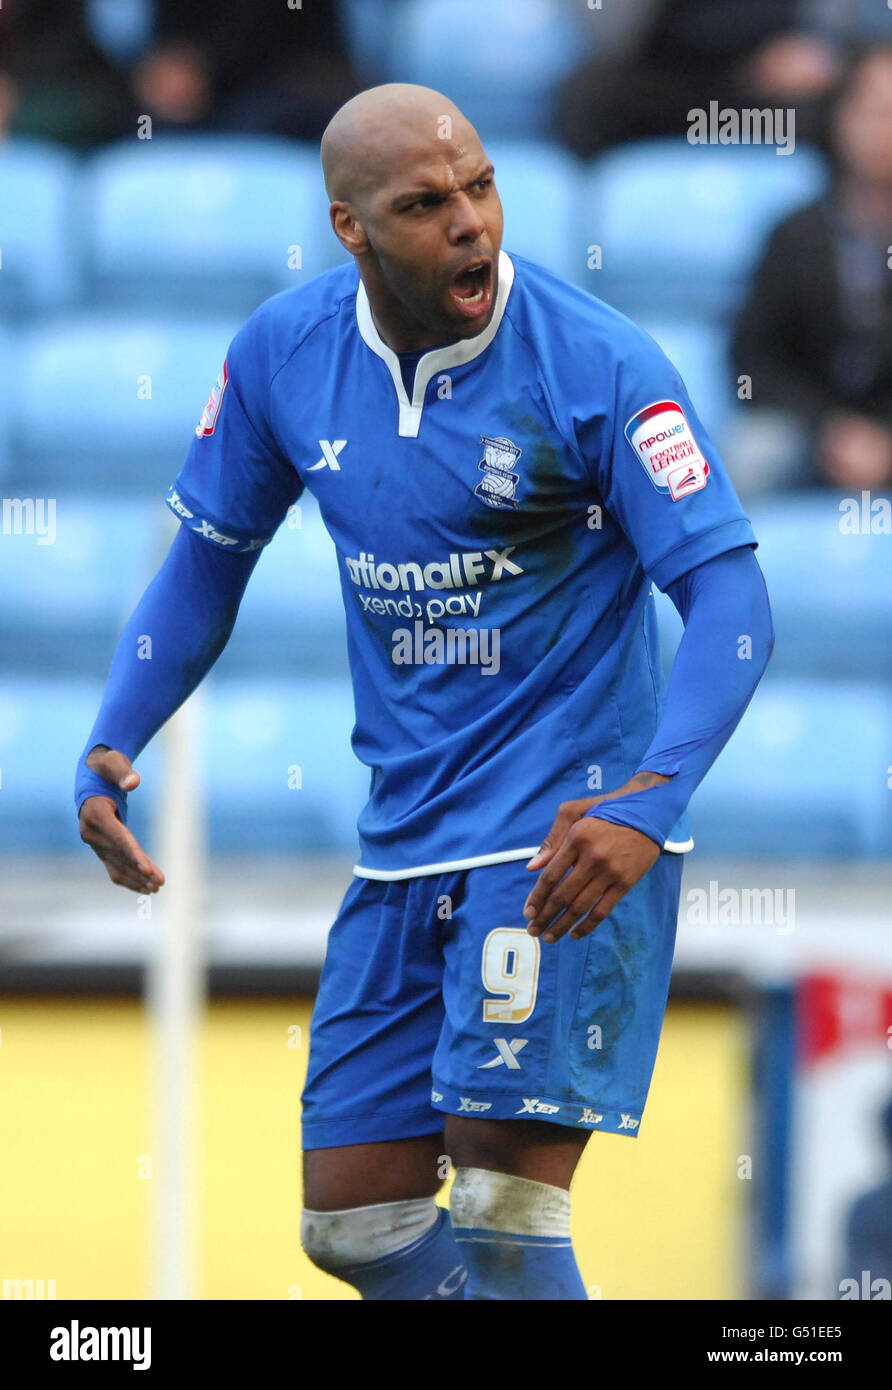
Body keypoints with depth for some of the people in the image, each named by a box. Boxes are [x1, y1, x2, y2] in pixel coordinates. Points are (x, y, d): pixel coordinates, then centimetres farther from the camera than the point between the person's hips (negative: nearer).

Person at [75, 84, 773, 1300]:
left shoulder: (597, 365, -15)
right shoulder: (283, 355, 0)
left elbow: (729, 598, -18)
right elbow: (209, 558, 15)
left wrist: (649, 804, -33)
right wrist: (112, 750, 1)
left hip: (570, 834, -6)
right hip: (407, 835, 6)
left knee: (504, 1203, -14)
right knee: (353, 1220, 6)